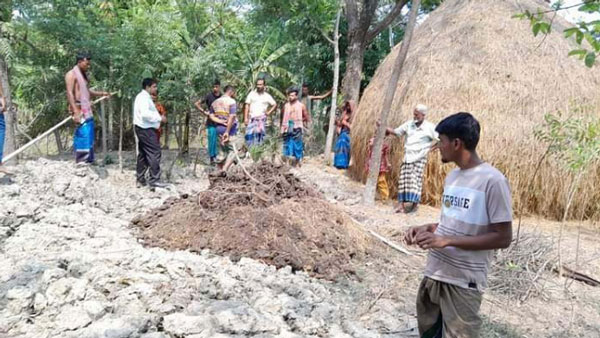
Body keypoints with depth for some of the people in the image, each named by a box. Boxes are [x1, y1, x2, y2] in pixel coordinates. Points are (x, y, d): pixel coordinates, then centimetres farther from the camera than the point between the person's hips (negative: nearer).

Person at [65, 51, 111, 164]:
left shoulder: (83, 74, 19)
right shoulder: (71, 74, -8)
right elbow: (70, 93, -15)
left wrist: (101, 93, 20)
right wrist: (75, 112, -23)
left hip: (87, 110, 9)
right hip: (79, 109, -9)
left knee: (89, 138, 10)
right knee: (83, 136, -12)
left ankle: (88, 160, 17)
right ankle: (81, 162, -8)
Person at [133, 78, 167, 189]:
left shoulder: (144, 97, 19)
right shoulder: (144, 97, -14)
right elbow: (145, 113, -27)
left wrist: (158, 117, 9)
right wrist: (159, 118, -20)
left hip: (144, 129, 11)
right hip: (146, 129, -11)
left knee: (143, 154, 12)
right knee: (154, 153, -11)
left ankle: (140, 180, 17)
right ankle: (154, 180, -11)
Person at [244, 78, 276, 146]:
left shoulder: (267, 96, 8)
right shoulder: (252, 94, 6)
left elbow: (275, 104, 17)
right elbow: (247, 106, 4)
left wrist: (269, 112, 4)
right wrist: (245, 118, -4)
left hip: (262, 118, 0)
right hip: (252, 118, 0)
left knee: (260, 134, -5)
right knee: (249, 134, -8)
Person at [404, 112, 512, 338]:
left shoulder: (492, 180, -17)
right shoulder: (452, 176, 8)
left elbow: (503, 238, -17)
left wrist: (446, 241, -22)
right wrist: (426, 228, 0)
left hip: (463, 282, -7)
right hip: (434, 274, 8)